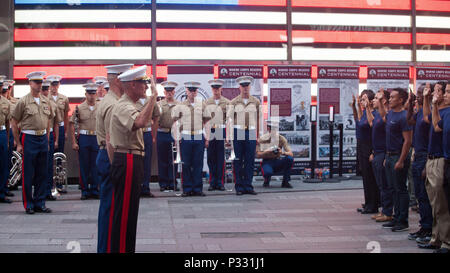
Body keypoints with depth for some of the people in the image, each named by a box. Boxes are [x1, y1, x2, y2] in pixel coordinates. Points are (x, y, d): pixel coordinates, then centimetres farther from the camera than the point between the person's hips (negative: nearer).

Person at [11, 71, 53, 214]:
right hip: (29, 139, -5)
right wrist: (18, 144, -5)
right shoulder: (23, 101, -6)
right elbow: (14, 123, -3)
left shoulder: (46, 101, 9)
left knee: (42, 174, 9)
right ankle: (28, 204, 12)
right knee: (28, 174, 1)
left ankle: (40, 203, 18)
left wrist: (47, 140, 14)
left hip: (43, 139, 5)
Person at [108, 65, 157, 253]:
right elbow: (141, 122, -37)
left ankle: (127, 248, 24)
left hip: (131, 162, 11)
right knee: (124, 211, -6)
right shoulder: (123, 106, -17)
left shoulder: (128, 105, 18)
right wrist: (154, 96, -31)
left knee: (129, 211, 16)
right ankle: (120, 249, -1)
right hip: (128, 162, -11)